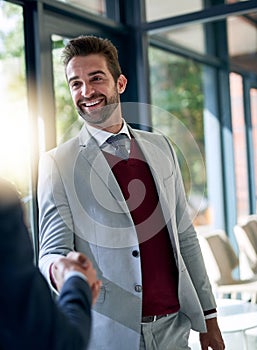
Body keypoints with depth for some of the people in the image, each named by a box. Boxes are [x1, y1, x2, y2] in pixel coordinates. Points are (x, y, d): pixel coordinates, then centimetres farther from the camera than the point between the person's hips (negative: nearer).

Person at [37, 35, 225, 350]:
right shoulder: (57, 163, -6)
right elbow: (52, 251, -9)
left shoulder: (161, 148, 7)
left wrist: (208, 315, 9)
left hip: (174, 325, 4)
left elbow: (184, 237, 10)